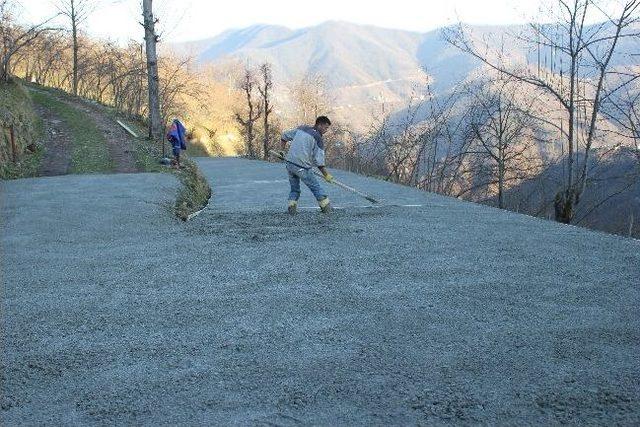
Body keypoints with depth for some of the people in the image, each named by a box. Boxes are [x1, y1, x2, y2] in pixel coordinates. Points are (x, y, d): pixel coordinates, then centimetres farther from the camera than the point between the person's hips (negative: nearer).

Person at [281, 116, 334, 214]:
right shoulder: (318, 139, -8)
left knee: (294, 188, 20)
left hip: (289, 163, 6)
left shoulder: (301, 128, 12)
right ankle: (327, 208, 16)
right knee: (316, 187, 10)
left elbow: (284, 136, 21)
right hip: (302, 167, -6)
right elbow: (319, 161, -12)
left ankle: (291, 206, 8)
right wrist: (326, 175, -3)